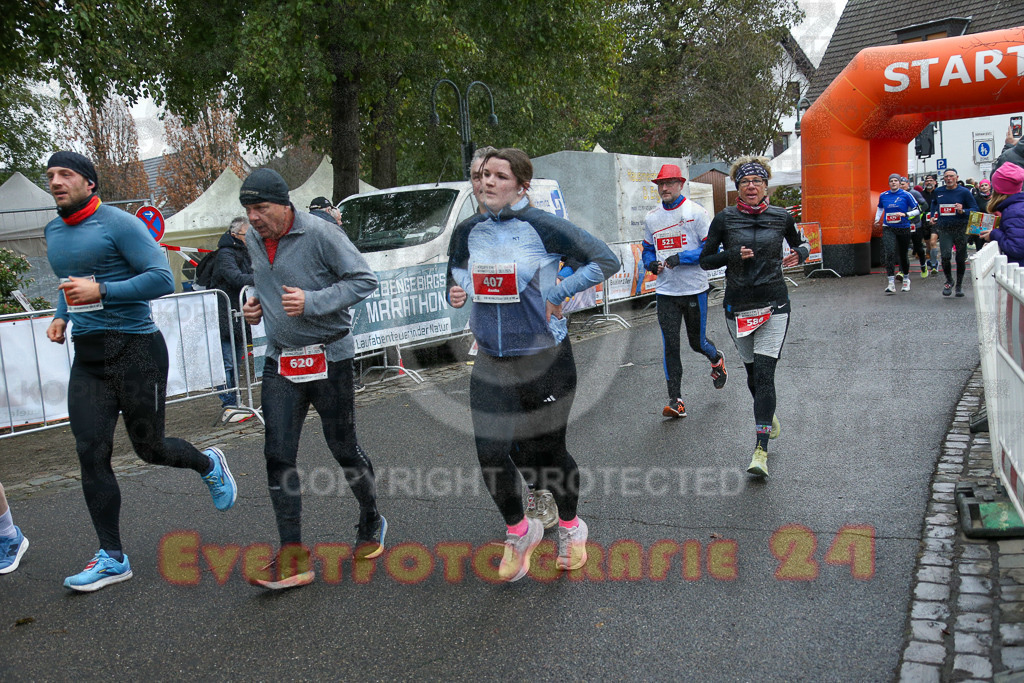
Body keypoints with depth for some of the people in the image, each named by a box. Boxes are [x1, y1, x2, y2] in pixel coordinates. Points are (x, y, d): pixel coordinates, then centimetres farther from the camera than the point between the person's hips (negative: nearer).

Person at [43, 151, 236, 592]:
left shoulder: (119, 224, -9)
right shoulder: (53, 232, 14)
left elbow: (162, 278, -16)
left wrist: (101, 292, -23)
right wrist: (61, 316, 13)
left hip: (135, 349, -6)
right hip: (87, 357, 6)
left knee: (149, 447, 4)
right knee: (91, 453, -1)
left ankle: (209, 465, 38)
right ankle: (112, 559, 8)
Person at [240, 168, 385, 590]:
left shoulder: (321, 235, -15)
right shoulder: (254, 242, 8)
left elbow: (364, 280, -14)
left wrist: (312, 301, -24)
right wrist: (258, 304, 4)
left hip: (329, 358, -6)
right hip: (280, 361, 6)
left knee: (344, 449, 6)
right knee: (278, 456, -3)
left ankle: (371, 524, 33)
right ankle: (293, 558, 3)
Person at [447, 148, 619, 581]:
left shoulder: (542, 227, -10)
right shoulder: (469, 232, 4)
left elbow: (605, 260, -9)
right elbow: (457, 273, 22)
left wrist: (557, 294, -14)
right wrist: (456, 293, -1)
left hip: (545, 359, -4)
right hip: (491, 362, 4)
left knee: (547, 450, 8)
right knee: (490, 454, -2)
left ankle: (570, 528, 37)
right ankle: (519, 532, 26)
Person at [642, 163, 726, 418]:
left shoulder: (696, 213, -6)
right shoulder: (651, 218, 8)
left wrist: (681, 258, -21)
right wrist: (651, 263, -4)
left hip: (694, 289, -3)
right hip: (665, 291, 3)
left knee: (697, 342, 9)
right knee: (670, 345, -3)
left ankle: (717, 359, 45)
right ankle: (675, 400, 2)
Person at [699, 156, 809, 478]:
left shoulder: (781, 217, 2)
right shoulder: (724, 219, -1)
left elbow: (801, 244, 19)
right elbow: (705, 260, 2)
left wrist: (800, 254, -4)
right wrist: (732, 255, -15)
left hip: (774, 304, -1)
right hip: (738, 306, 1)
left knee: (764, 373, -12)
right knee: (752, 371, 13)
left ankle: (761, 451, -13)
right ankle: (768, 416, 45)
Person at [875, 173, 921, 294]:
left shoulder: (906, 195, -4)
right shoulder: (883, 196, 5)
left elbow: (917, 210, -3)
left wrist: (905, 214, -18)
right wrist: (877, 218, 13)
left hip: (903, 229, -1)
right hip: (888, 229, 1)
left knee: (903, 255, 11)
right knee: (890, 253, -19)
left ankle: (906, 278, 37)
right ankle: (891, 283, -20)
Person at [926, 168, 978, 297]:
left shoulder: (964, 192, -1)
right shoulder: (938, 192, 9)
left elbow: (975, 209, -2)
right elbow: (934, 203, 32)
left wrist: (963, 211, -20)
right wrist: (932, 216, 19)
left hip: (960, 229, -1)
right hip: (944, 229, 1)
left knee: (960, 259, 7)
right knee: (945, 256, -13)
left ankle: (959, 284, 23)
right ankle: (949, 281, 10)